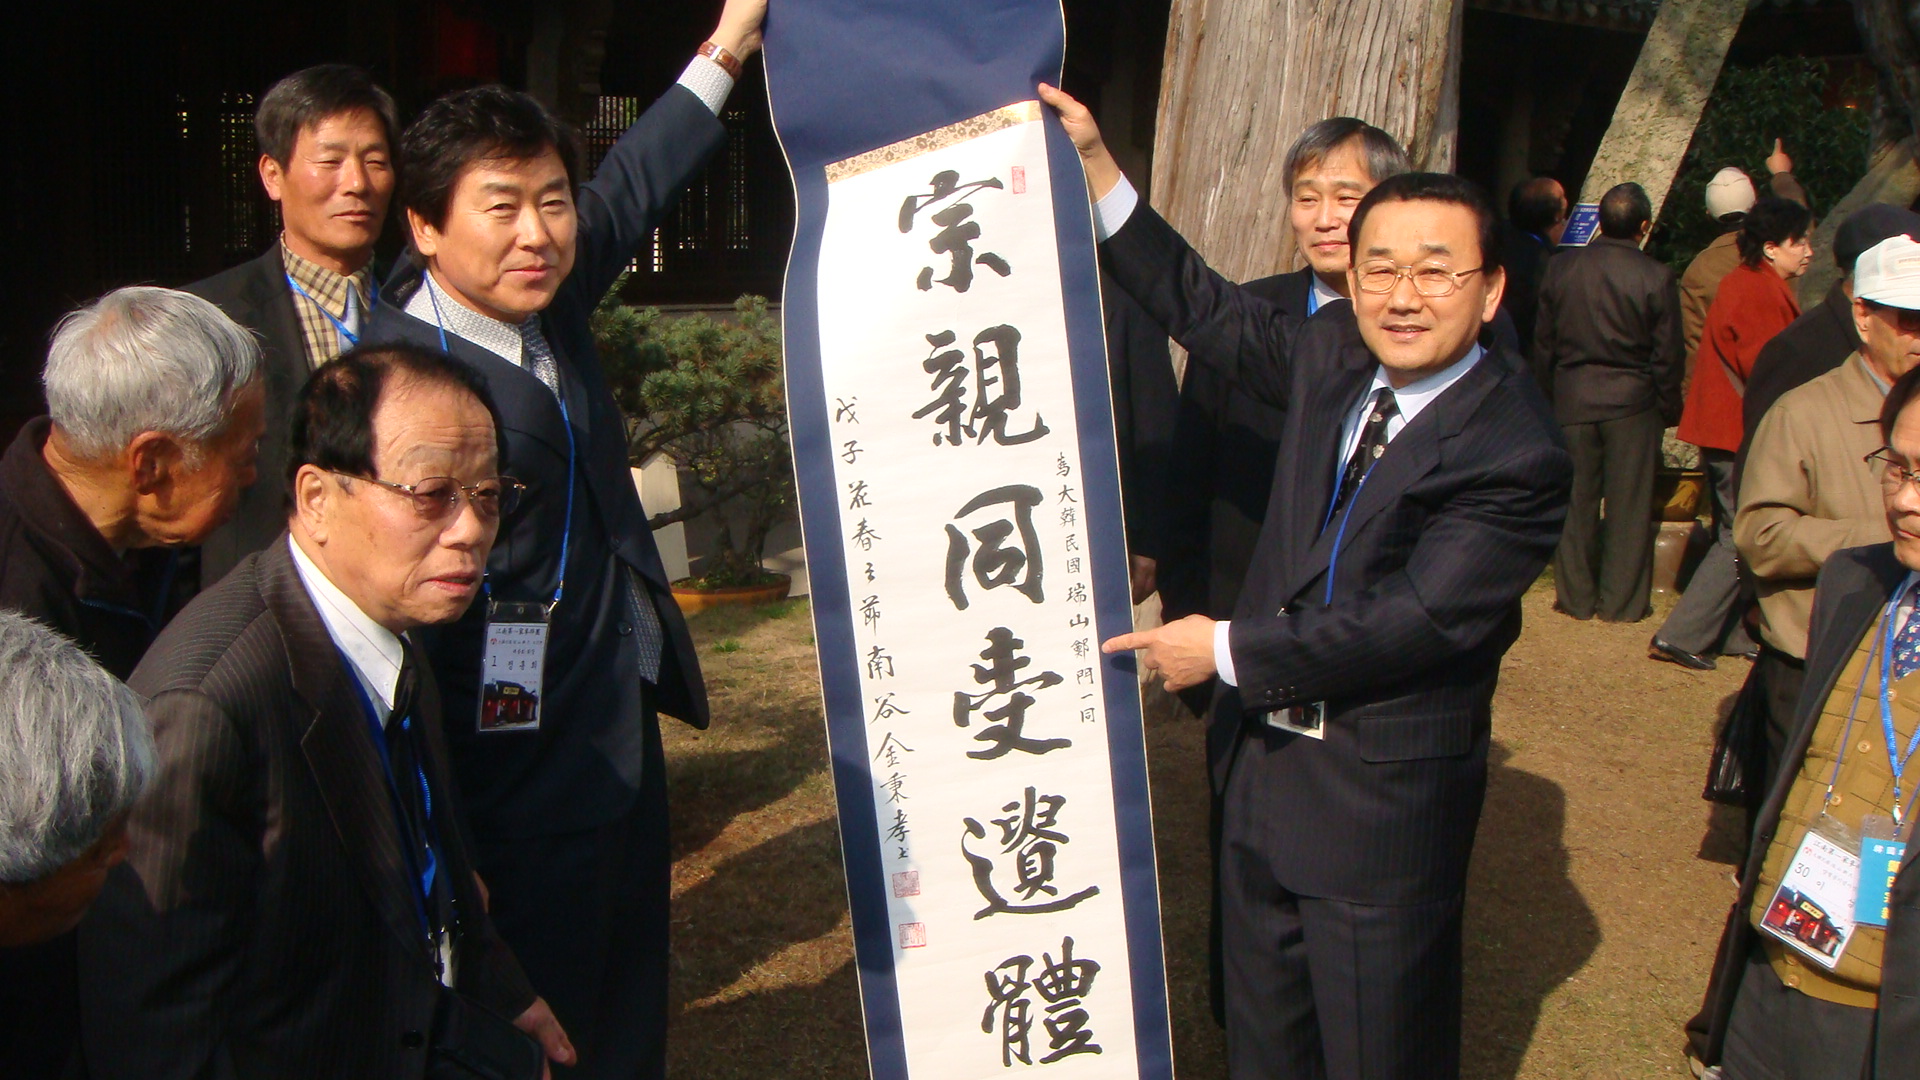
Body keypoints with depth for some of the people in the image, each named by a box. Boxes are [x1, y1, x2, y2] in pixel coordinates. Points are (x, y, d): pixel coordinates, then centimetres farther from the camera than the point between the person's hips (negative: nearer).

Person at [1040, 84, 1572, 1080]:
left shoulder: (1515, 453, -20)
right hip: (1264, 760, 7)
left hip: (1381, 800, -7)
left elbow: (1415, 620, -24)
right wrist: (1094, 163, 8)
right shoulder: (1334, 356, 1)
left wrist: (1228, 649, -18)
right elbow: (1206, 308, 12)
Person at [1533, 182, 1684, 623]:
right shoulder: (1656, 277, -11)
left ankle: (1576, 597, 15)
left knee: (1576, 500, 10)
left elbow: (1543, 343, 5)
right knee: (1628, 504, 6)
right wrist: (1668, 409, 8)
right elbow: (1667, 356, -5)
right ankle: (1622, 601, 11)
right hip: (1632, 403, -2)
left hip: (1572, 400, 2)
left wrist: (1548, 396, 16)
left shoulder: (1562, 268, -2)